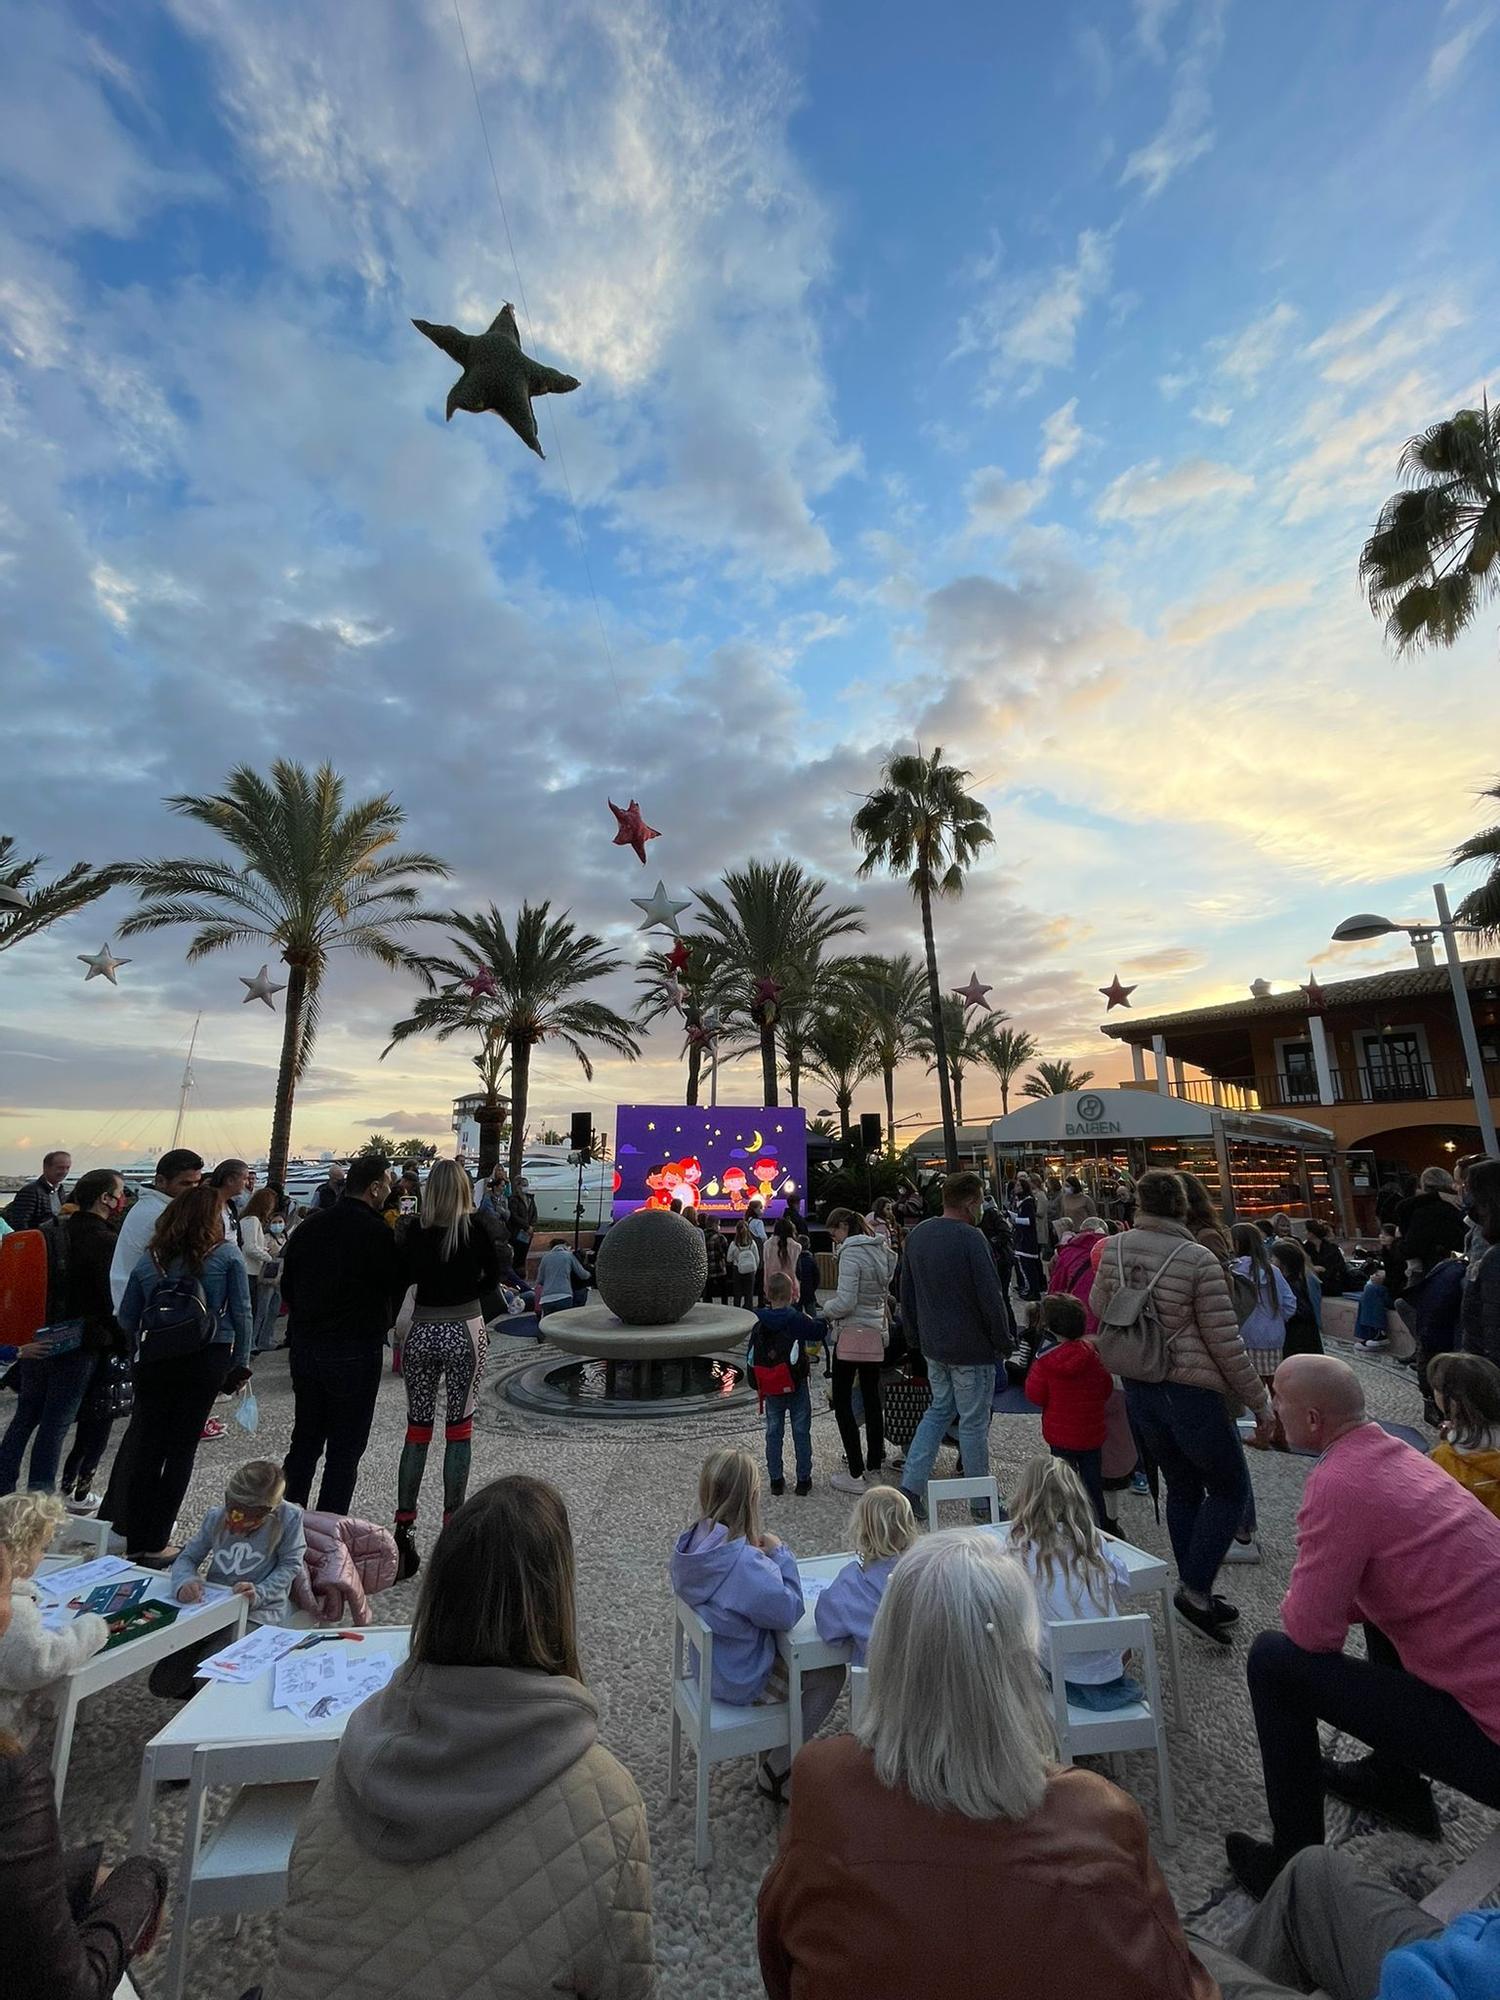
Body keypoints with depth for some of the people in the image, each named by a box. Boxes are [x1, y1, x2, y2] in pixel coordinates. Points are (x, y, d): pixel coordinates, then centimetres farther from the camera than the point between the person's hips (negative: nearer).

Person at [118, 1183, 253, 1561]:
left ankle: (134, 1541, 22)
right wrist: (240, 1364, 3)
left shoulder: (150, 1260, 3)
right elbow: (241, 1313, -6)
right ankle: (156, 1544, 14)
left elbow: (127, 1319, 8)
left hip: (155, 1361, 3)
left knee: (147, 1450, 14)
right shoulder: (227, 1254, -7)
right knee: (181, 1450, 8)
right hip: (207, 1362, -3)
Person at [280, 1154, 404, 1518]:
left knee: (305, 1438, 21)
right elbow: (399, 1291, -10)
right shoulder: (378, 1234, -18)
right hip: (355, 1350, -7)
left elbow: (287, 1286, 13)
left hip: (305, 1348, 7)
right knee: (345, 1447, 6)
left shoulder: (307, 1227, 4)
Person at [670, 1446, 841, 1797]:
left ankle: (772, 1750, 34)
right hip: (741, 1683, -7)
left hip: (708, 1665, 7)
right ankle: (775, 1770, 19)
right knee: (830, 1673, 11)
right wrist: (780, 1553, -18)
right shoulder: (745, 1564, -38)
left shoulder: (689, 1543, -13)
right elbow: (789, 1612, -24)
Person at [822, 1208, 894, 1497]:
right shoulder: (880, 1250, 7)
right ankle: (874, 1466, 26)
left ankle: (856, 1474, 5)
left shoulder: (850, 1253, -17)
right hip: (876, 1333, 8)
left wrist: (826, 1307, -3)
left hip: (852, 1334, -8)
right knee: (872, 1398, 16)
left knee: (842, 1401, 3)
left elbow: (845, 1302, -22)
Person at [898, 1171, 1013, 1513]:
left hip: (932, 1344, 7)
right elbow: (990, 1297, -19)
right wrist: (1003, 1342, -6)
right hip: (972, 1347, -7)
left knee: (939, 1409, 20)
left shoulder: (916, 1235, 4)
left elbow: (907, 1294, 11)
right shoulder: (970, 1238, -20)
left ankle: (910, 1485, 16)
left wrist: (915, 1337, 19)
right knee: (973, 1421, 8)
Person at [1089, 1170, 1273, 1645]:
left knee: (1182, 1487, 21)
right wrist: (1259, 1402, 1)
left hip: (1138, 1390, 5)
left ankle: (1197, 1594, 32)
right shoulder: (1199, 1260, -18)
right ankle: (1194, 1589, 10)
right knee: (1231, 1489, 16)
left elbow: (1099, 1307, 12)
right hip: (1191, 1392, -5)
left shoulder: (1114, 1248, -4)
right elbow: (1226, 1343, -12)